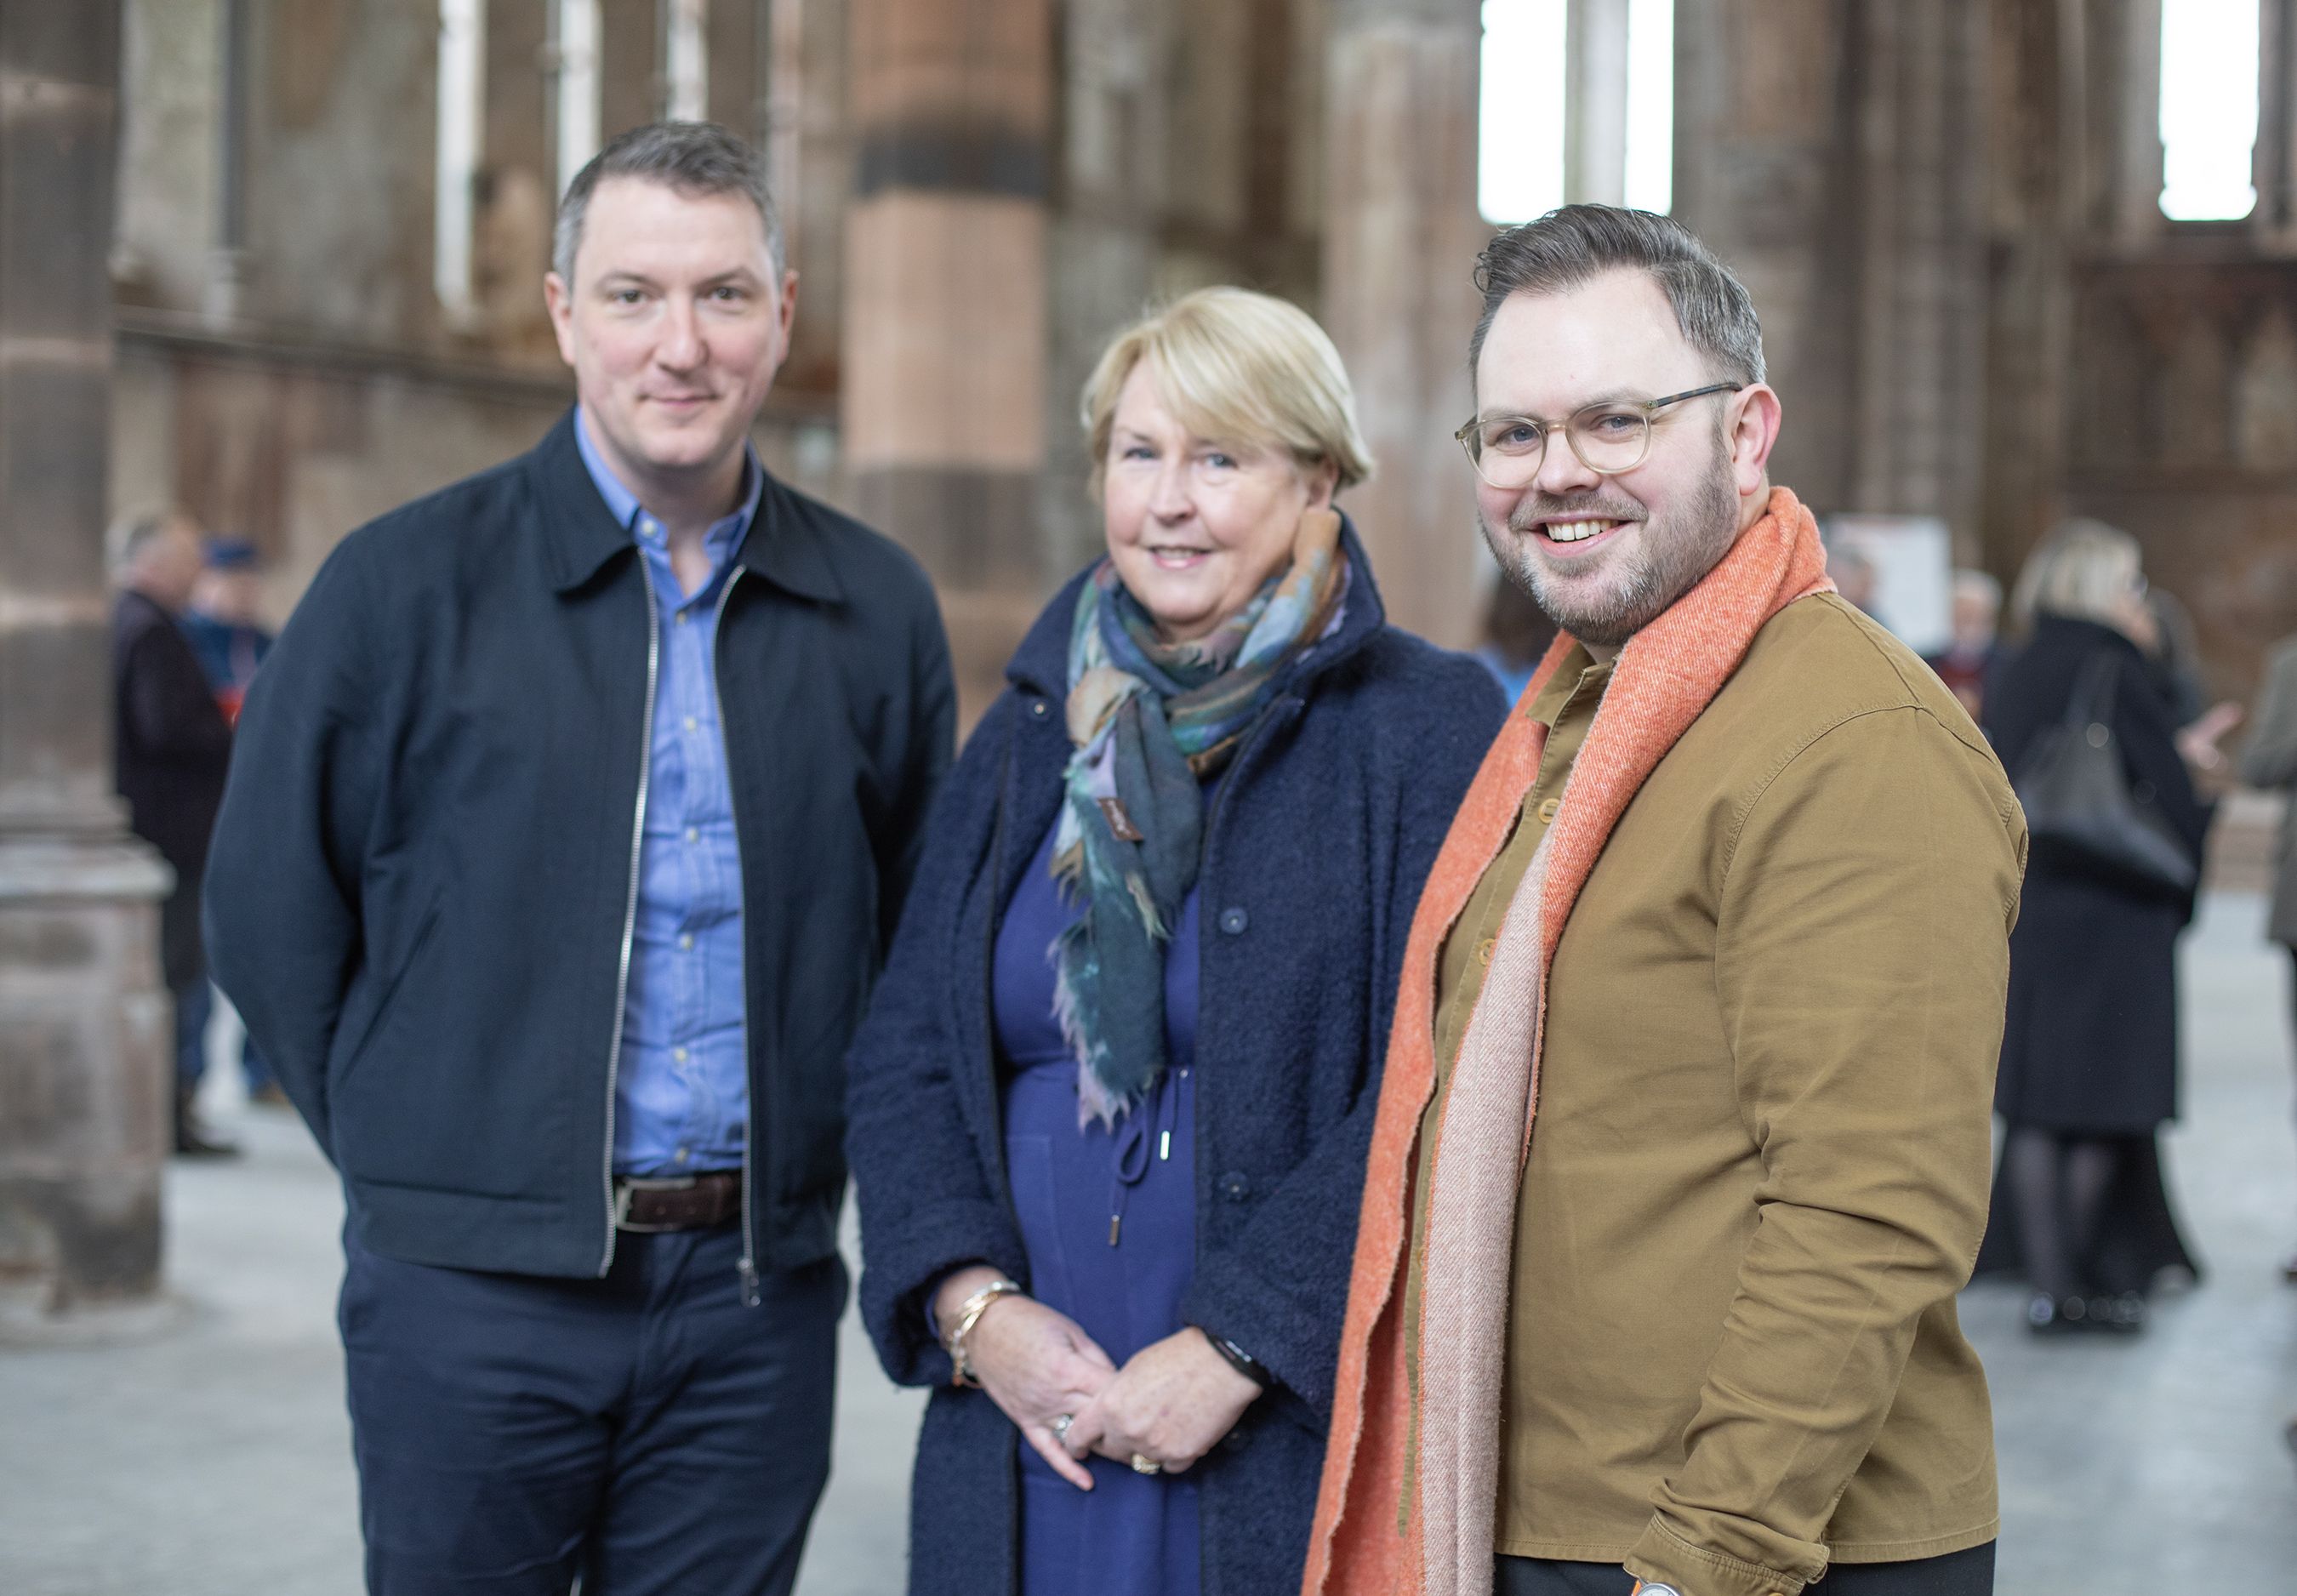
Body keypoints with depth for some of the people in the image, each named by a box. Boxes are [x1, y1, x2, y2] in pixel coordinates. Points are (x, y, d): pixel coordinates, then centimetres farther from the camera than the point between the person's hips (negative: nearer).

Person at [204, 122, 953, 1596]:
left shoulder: (875, 607, 5)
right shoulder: (407, 585, -3)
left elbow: (918, 928, 15)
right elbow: (273, 913, 2)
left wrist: (817, 1158, 8)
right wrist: (422, 1157, 1)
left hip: (760, 1294, 2)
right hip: (473, 1293, -2)